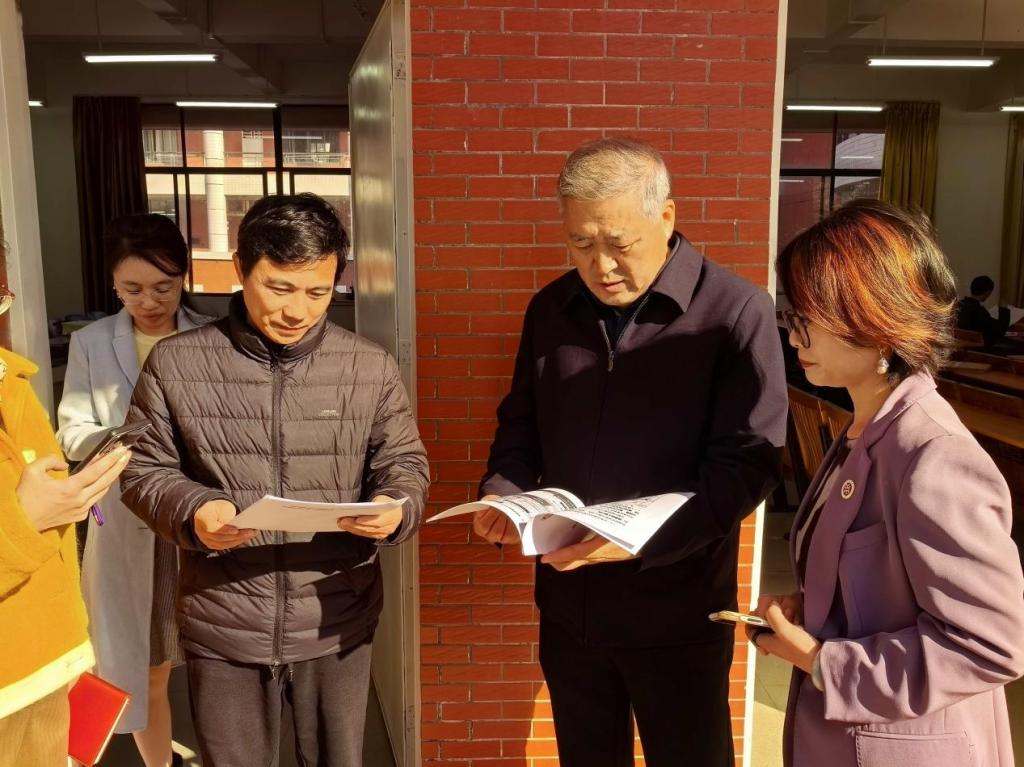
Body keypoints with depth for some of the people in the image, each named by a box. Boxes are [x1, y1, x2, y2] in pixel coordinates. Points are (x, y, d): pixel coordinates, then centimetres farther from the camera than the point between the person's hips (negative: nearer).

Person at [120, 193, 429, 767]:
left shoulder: (372, 368, -3)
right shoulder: (176, 364, -4)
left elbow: (404, 464, 6)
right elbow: (145, 470, 4)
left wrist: (397, 507, -17)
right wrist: (191, 511, -17)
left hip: (338, 626, 1)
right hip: (224, 630, 0)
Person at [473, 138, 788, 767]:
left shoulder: (737, 312, -13)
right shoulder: (551, 309, 4)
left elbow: (749, 460, -16)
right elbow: (522, 424, 12)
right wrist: (502, 494, -8)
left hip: (676, 612, -4)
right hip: (568, 604, 5)